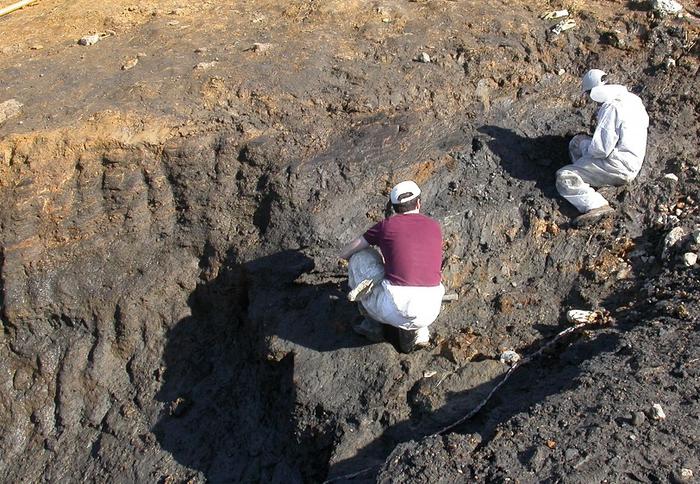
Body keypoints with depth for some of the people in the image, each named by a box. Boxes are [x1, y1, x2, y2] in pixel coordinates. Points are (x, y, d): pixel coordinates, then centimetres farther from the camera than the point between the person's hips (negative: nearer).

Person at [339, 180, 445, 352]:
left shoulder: (386, 225, 11)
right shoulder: (434, 226, 20)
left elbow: (345, 253, 22)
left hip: (394, 308, -3)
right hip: (428, 312, 3)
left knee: (359, 258, 20)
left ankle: (372, 324, 26)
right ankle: (416, 332, 13)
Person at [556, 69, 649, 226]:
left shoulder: (611, 108, -22)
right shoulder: (632, 98, 6)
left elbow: (600, 148, -24)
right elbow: (645, 122, 26)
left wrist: (587, 148, -2)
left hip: (619, 166, -10)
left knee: (564, 178, -11)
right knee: (577, 141, 20)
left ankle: (597, 206, -29)